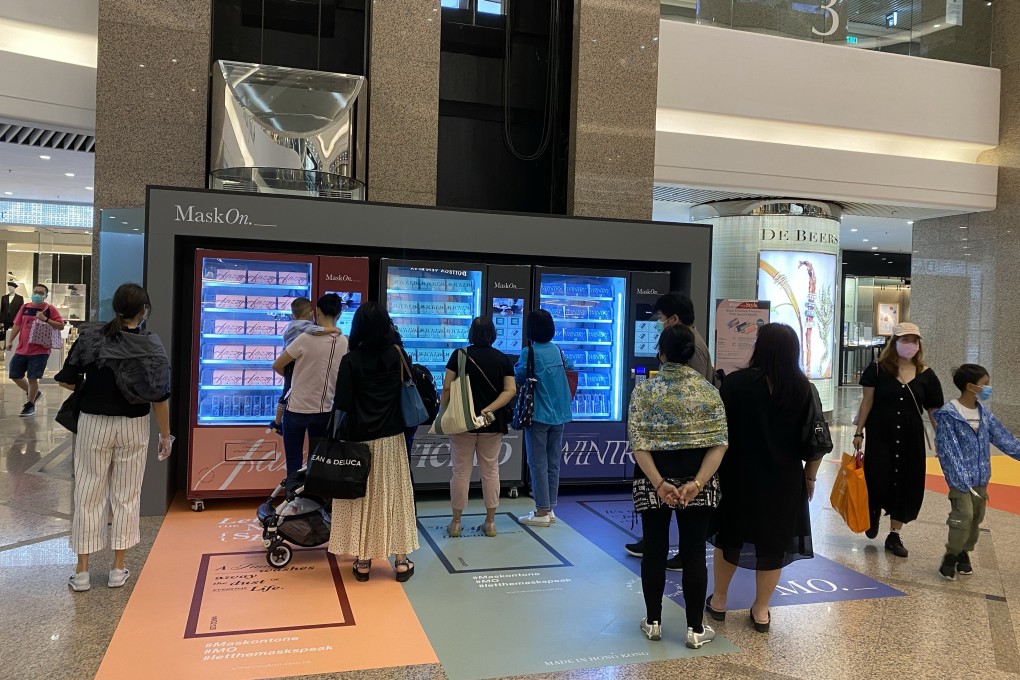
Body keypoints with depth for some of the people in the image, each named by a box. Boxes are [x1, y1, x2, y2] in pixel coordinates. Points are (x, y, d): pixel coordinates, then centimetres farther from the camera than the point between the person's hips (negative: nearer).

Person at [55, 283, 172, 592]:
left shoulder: (90, 336, -9)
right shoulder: (151, 346, -10)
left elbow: (67, 381, -5)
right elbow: (159, 397, -9)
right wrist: (166, 435, 1)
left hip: (94, 424, 0)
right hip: (133, 427, 0)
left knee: (89, 494, 10)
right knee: (126, 496, 11)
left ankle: (81, 571, 16)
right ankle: (118, 569, 19)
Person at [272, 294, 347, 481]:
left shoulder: (306, 338, -16)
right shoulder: (344, 343, -5)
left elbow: (277, 366, -7)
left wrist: (291, 375, 13)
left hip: (297, 408, -4)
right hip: (325, 410, 4)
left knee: (294, 464, 5)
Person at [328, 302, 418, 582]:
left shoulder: (351, 360, -11)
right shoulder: (397, 354, -3)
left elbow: (341, 404, -15)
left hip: (360, 439, -2)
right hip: (392, 438, 3)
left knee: (361, 497, 8)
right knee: (394, 495, 10)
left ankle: (363, 562, 15)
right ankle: (401, 561, 15)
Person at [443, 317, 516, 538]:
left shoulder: (460, 355, -5)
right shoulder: (503, 359, 1)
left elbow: (447, 388, -8)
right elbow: (510, 390, -8)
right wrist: (490, 409, -12)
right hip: (492, 425, 2)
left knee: (461, 472, 6)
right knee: (490, 471, 10)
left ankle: (456, 522, 13)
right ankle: (490, 522, 16)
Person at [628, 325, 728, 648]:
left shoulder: (644, 390, -5)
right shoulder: (708, 390, -3)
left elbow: (638, 443, -13)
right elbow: (718, 443, -11)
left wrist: (659, 484, -17)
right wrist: (697, 482, -17)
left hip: (653, 481, 0)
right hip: (697, 480, 0)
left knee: (654, 551, 11)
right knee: (694, 553, 8)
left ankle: (653, 622, 22)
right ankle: (695, 628, 15)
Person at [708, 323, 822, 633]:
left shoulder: (736, 382, -12)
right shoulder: (804, 389, -5)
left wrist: (716, 468, 6)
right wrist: (810, 477, 12)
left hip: (738, 476, -1)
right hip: (784, 480, 1)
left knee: (730, 537, 17)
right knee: (773, 542, 13)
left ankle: (719, 602, 28)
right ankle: (761, 611, 22)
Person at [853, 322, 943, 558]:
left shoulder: (925, 375, 1)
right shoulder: (878, 369, -5)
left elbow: (934, 410, 4)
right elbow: (867, 402, -2)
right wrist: (859, 432, -3)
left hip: (911, 438, 2)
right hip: (880, 435, -2)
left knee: (907, 484, 6)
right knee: (877, 480, -3)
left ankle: (894, 536, 21)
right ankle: (874, 513, 32)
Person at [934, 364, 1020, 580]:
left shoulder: (984, 413, 5)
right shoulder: (948, 415, -15)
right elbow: (947, 450, -17)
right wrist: (960, 479, -20)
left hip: (981, 477, 7)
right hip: (961, 478, -7)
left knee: (977, 518, 13)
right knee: (963, 516, -12)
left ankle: (964, 552, 30)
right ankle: (951, 556, 5)